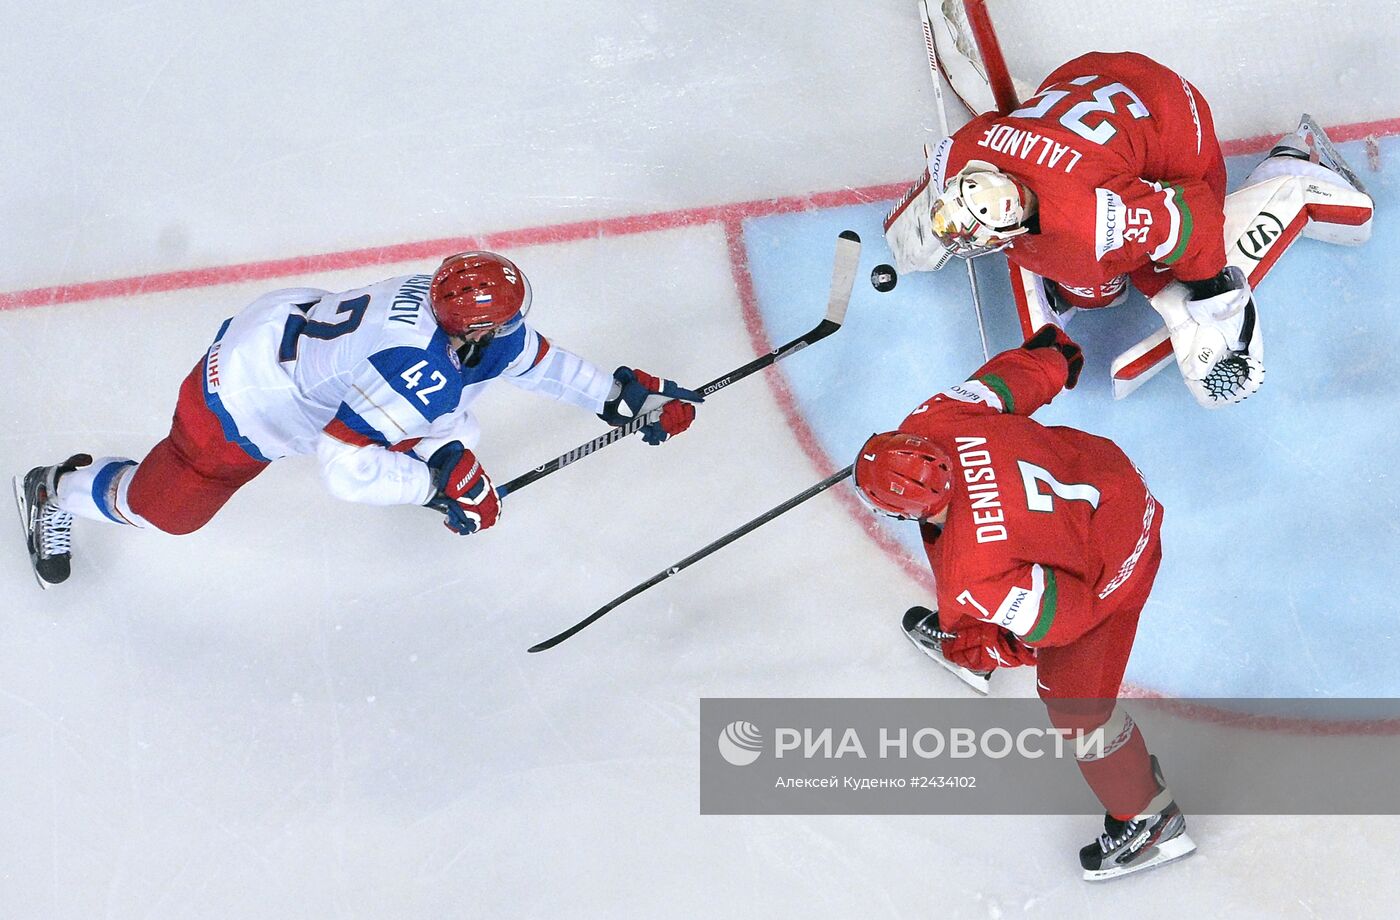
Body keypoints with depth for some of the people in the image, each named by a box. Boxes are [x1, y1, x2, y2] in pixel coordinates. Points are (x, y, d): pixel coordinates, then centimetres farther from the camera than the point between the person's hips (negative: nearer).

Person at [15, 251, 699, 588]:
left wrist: (624, 396, 0)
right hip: (245, 400, -7)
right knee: (167, 510, 11)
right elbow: (343, 471, -40)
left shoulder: (479, 326, -17)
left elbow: (539, 362, 3)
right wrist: (437, 482, -33)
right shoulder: (414, 371, -41)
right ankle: (57, 493, 36)